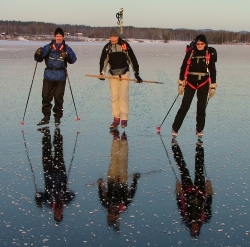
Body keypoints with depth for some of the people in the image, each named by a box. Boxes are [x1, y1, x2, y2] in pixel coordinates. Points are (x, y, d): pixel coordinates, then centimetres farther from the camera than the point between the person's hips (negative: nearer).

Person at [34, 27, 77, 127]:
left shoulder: (66, 48, 5)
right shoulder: (48, 47, 8)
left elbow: (73, 59, -8)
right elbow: (39, 59, 5)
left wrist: (67, 55, -28)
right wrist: (38, 54, -18)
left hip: (60, 77, -2)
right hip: (48, 76, 2)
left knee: (58, 97, -1)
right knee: (46, 96, 3)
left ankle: (57, 117, 12)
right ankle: (46, 117, 15)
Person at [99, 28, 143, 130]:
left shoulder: (125, 45, -6)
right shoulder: (107, 47, 2)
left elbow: (133, 59, -3)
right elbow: (103, 61, 5)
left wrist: (136, 74, -4)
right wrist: (102, 73, -8)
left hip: (124, 73, -3)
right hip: (113, 74, 3)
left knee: (123, 95, -12)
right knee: (114, 96, 2)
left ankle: (124, 118, -9)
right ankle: (116, 118, 9)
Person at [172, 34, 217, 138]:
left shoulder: (209, 54, -2)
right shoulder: (190, 53, -4)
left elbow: (212, 70, 3)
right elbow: (183, 68, 1)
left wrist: (213, 86, 1)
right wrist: (181, 83, -2)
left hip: (203, 84, 1)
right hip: (190, 83, -1)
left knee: (201, 107, 6)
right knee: (185, 106, -5)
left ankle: (199, 130, 18)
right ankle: (175, 128, 0)